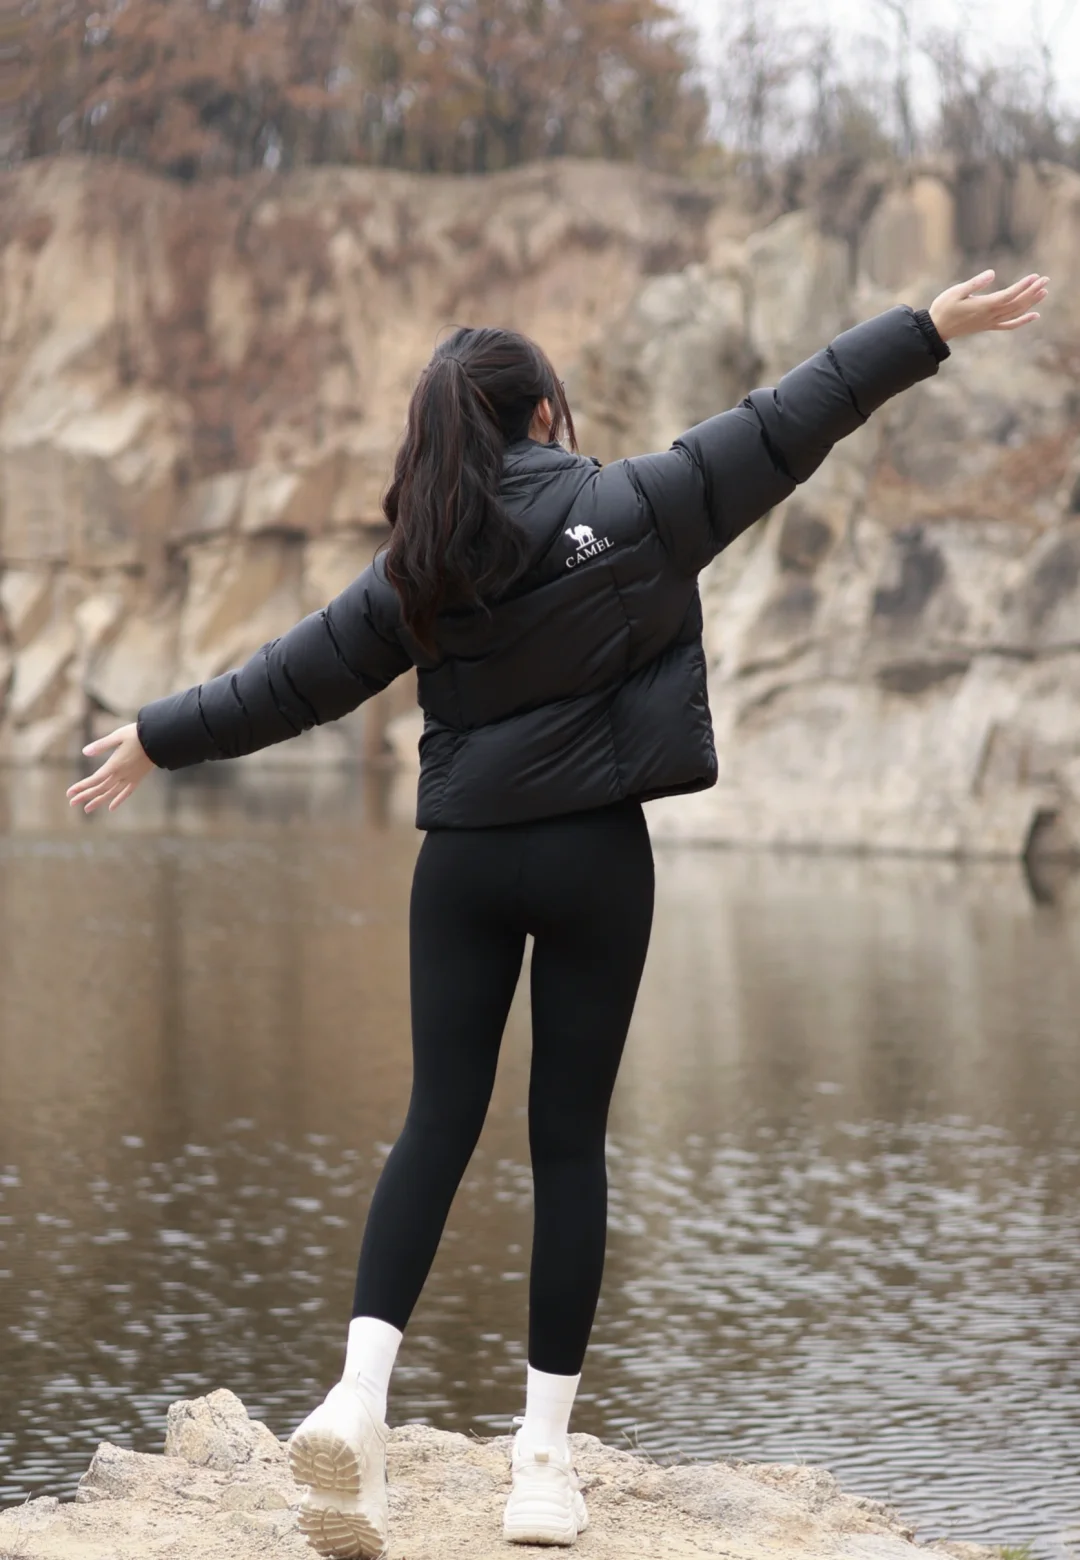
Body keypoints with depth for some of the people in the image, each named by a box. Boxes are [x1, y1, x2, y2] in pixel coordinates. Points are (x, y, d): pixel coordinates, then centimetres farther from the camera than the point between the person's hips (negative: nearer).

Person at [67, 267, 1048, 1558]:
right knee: (568, 1138, 3)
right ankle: (544, 1450, 6)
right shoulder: (632, 507, -4)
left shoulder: (420, 569, 3)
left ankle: (357, 1395, -12)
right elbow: (785, 425, -1)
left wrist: (158, 741, 22)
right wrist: (931, 329, 7)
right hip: (596, 857, -2)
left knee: (438, 1123, 5)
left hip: (463, 863, 2)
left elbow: (289, 682, 8)